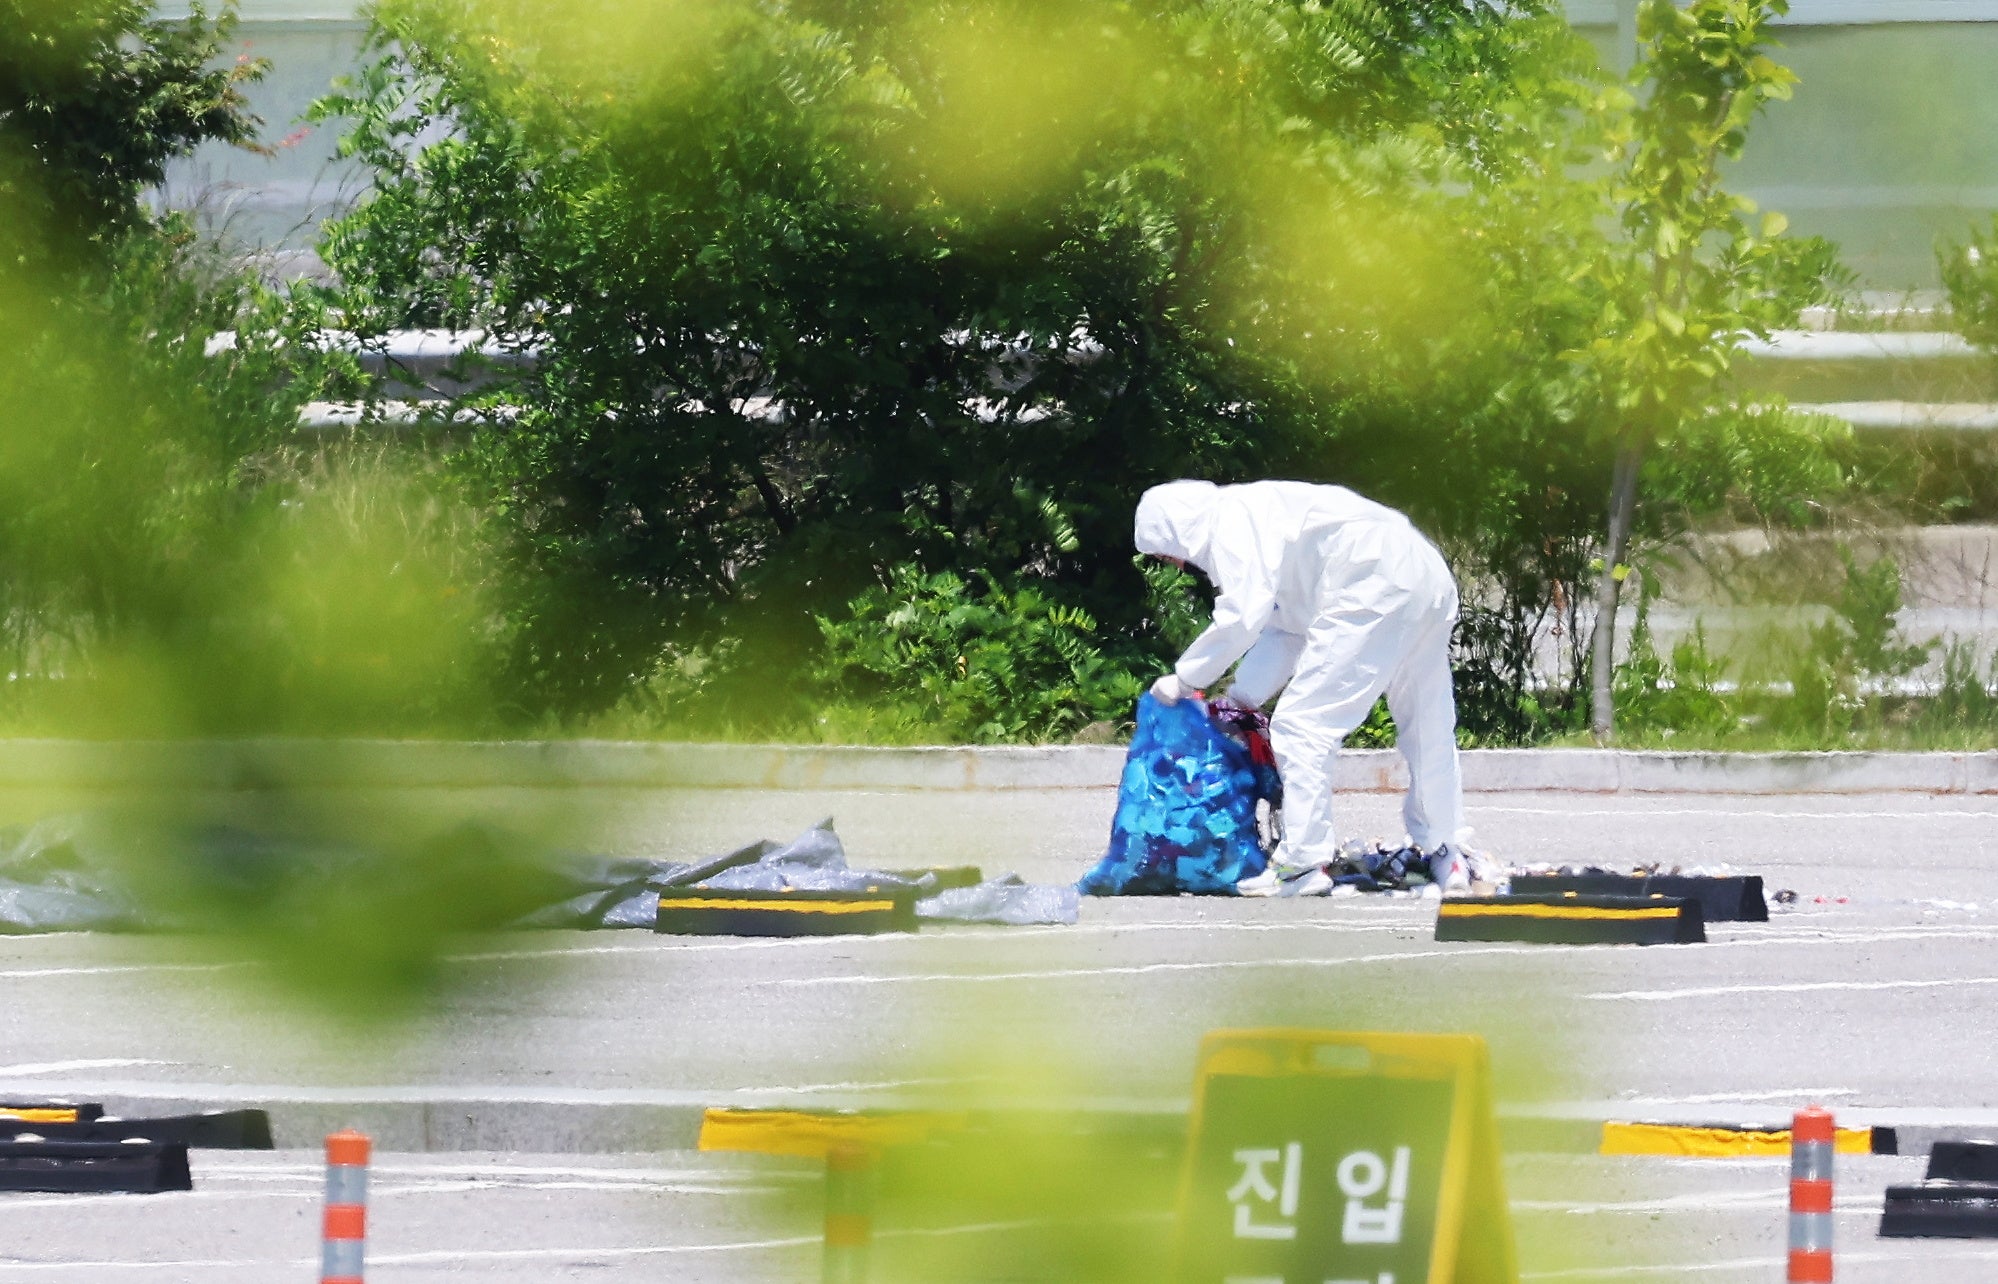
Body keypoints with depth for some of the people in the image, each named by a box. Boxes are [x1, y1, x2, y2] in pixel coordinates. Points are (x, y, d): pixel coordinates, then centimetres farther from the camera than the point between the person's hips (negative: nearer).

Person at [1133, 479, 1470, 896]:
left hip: (1374, 586, -10)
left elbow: (1242, 618, -15)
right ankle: (1447, 857, 32)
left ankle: (1303, 862, -6)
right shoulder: (1257, 516, 25)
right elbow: (1283, 629, 26)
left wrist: (1184, 678, -4)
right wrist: (1240, 697, 20)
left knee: (1302, 723, -5)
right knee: (1428, 727, 20)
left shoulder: (1232, 522, -5)